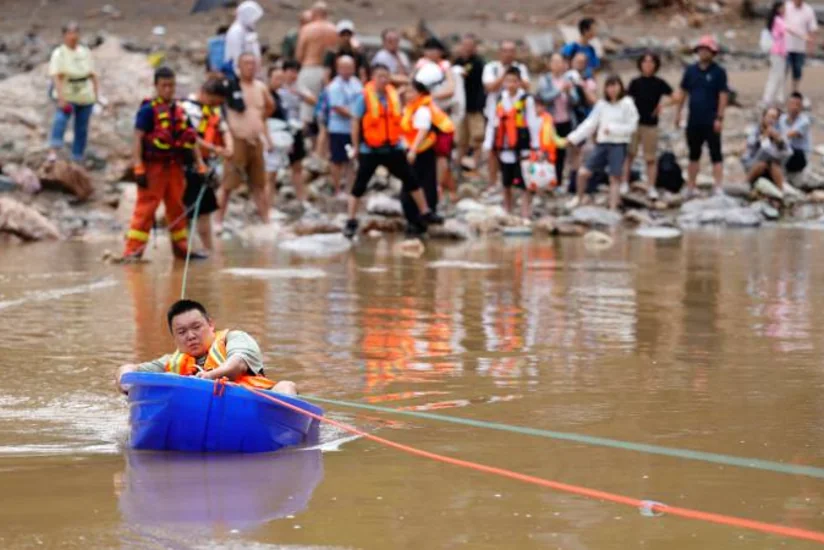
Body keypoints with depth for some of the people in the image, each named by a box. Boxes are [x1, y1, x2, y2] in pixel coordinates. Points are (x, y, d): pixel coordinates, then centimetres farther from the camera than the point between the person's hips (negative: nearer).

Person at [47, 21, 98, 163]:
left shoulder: (85, 52, 7)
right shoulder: (59, 54, -8)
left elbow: (92, 75, 13)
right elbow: (55, 76, -18)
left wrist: (95, 94, 8)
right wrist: (61, 98, -29)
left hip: (86, 97, 5)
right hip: (67, 97, -5)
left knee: (82, 129, 8)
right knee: (61, 119, -28)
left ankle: (77, 159, 20)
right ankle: (54, 151, -35)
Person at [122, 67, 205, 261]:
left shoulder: (179, 111, 12)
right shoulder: (148, 110, -7)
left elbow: (191, 139, 17)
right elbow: (137, 139, -11)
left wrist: (201, 165, 11)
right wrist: (139, 169, -18)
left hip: (174, 165, 6)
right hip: (154, 165, -6)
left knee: (177, 207, 14)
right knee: (145, 208, -9)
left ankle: (181, 247, 24)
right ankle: (132, 250, -9)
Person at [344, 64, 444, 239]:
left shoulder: (394, 95, 2)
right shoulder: (365, 97, -12)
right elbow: (355, 121, -7)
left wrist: (397, 139, 13)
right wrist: (355, 146, -6)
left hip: (393, 148, 4)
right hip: (370, 150, -4)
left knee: (411, 180, 7)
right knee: (359, 186, -2)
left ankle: (425, 213, 19)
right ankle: (351, 222, 6)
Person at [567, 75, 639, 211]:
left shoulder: (627, 104, -4)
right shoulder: (601, 104, 8)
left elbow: (632, 127, -8)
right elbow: (590, 123, 6)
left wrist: (612, 129, -15)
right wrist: (574, 137, -1)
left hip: (619, 145, -4)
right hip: (602, 144, 4)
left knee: (615, 178, -3)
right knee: (583, 173, -1)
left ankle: (613, 209, 2)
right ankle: (579, 198, 23)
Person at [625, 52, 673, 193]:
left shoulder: (659, 83, 1)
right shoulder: (636, 82, 4)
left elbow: (674, 97, 2)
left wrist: (663, 103, -14)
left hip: (650, 124, -1)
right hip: (634, 122, 1)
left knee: (651, 158, 3)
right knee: (629, 154, -1)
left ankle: (651, 188, 10)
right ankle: (625, 184, 7)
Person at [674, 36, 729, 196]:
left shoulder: (718, 72, -5)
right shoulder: (691, 70, 8)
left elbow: (723, 95, -9)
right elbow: (683, 92, 14)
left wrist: (719, 118, -15)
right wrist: (678, 112, 8)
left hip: (711, 121, -5)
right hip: (694, 121, 5)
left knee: (716, 155, -5)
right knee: (694, 155, 14)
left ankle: (718, 188, -7)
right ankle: (690, 188, 22)